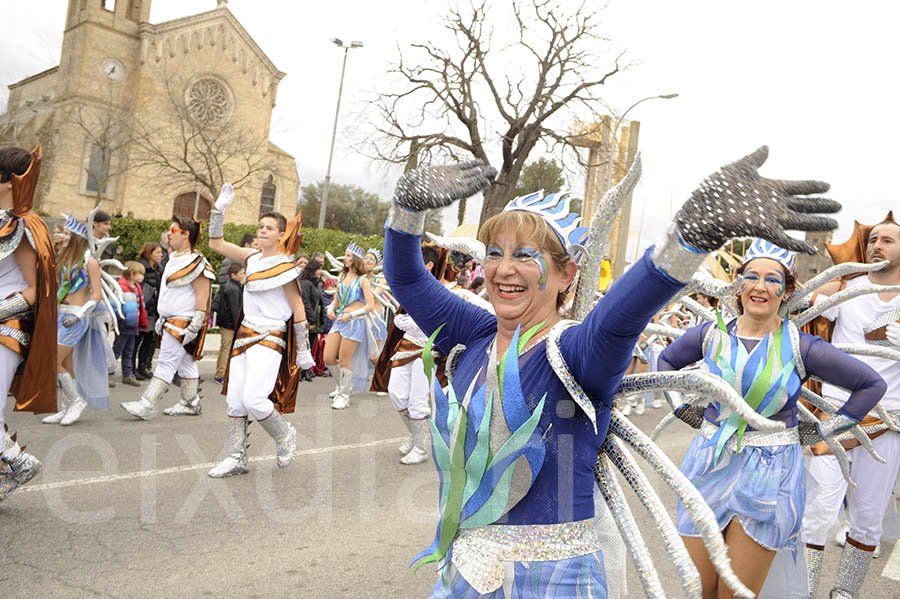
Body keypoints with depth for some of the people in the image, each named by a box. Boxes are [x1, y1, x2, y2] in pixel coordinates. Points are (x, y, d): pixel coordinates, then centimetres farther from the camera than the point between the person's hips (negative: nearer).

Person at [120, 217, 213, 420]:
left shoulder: (196, 262, -15)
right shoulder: (174, 259, 16)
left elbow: (202, 296, -19)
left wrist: (194, 326, -22)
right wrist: (162, 318, 24)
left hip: (183, 323, -10)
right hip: (171, 322, 10)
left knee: (167, 363, -8)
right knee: (186, 364, 14)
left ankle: (147, 406, -7)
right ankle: (190, 403, 21)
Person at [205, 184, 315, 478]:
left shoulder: (284, 265, -8)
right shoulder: (253, 258, 10)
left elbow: (298, 309, -7)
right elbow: (216, 243, 16)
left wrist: (303, 351, -6)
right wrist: (219, 209, 7)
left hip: (271, 339, -7)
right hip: (245, 334, 7)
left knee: (253, 399, -18)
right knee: (234, 399, 4)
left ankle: (285, 436, 9)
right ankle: (237, 458, 15)